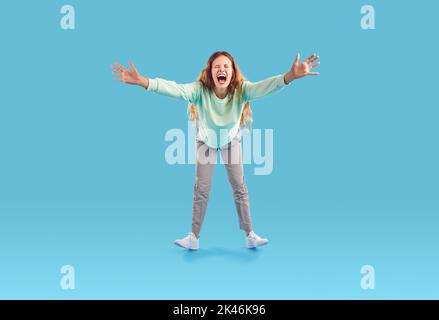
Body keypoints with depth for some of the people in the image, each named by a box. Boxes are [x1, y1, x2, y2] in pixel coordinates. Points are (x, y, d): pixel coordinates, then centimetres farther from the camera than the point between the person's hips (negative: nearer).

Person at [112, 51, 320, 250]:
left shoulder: (241, 89, -34)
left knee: (239, 187, 5)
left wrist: (290, 76, -70)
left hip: (231, 140, 1)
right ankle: (194, 238, 16)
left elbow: (262, 87, -51)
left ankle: (249, 235, 18)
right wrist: (142, 81, -67)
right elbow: (174, 89, -51)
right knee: (201, 188, 5)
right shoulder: (200, 89, -36)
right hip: (206, 140, 0)